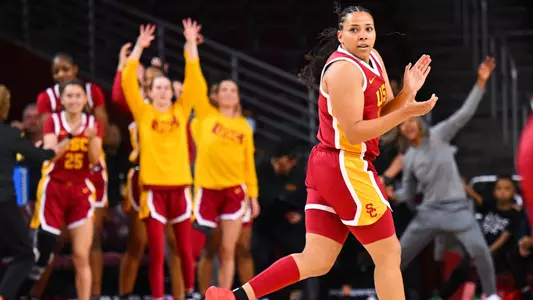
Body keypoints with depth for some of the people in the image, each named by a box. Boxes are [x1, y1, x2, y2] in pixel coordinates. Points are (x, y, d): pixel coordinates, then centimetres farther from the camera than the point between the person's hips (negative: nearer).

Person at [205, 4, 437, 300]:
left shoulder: (373, 59, 12)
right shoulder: (344, 69, -16)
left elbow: (383, 114, 15)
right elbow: (354, 131, -21)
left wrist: (407, 92, -4)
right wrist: (407, 112, -24)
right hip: (346, 168, -9)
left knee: (316, 261, 7)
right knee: (389, 253, -1)